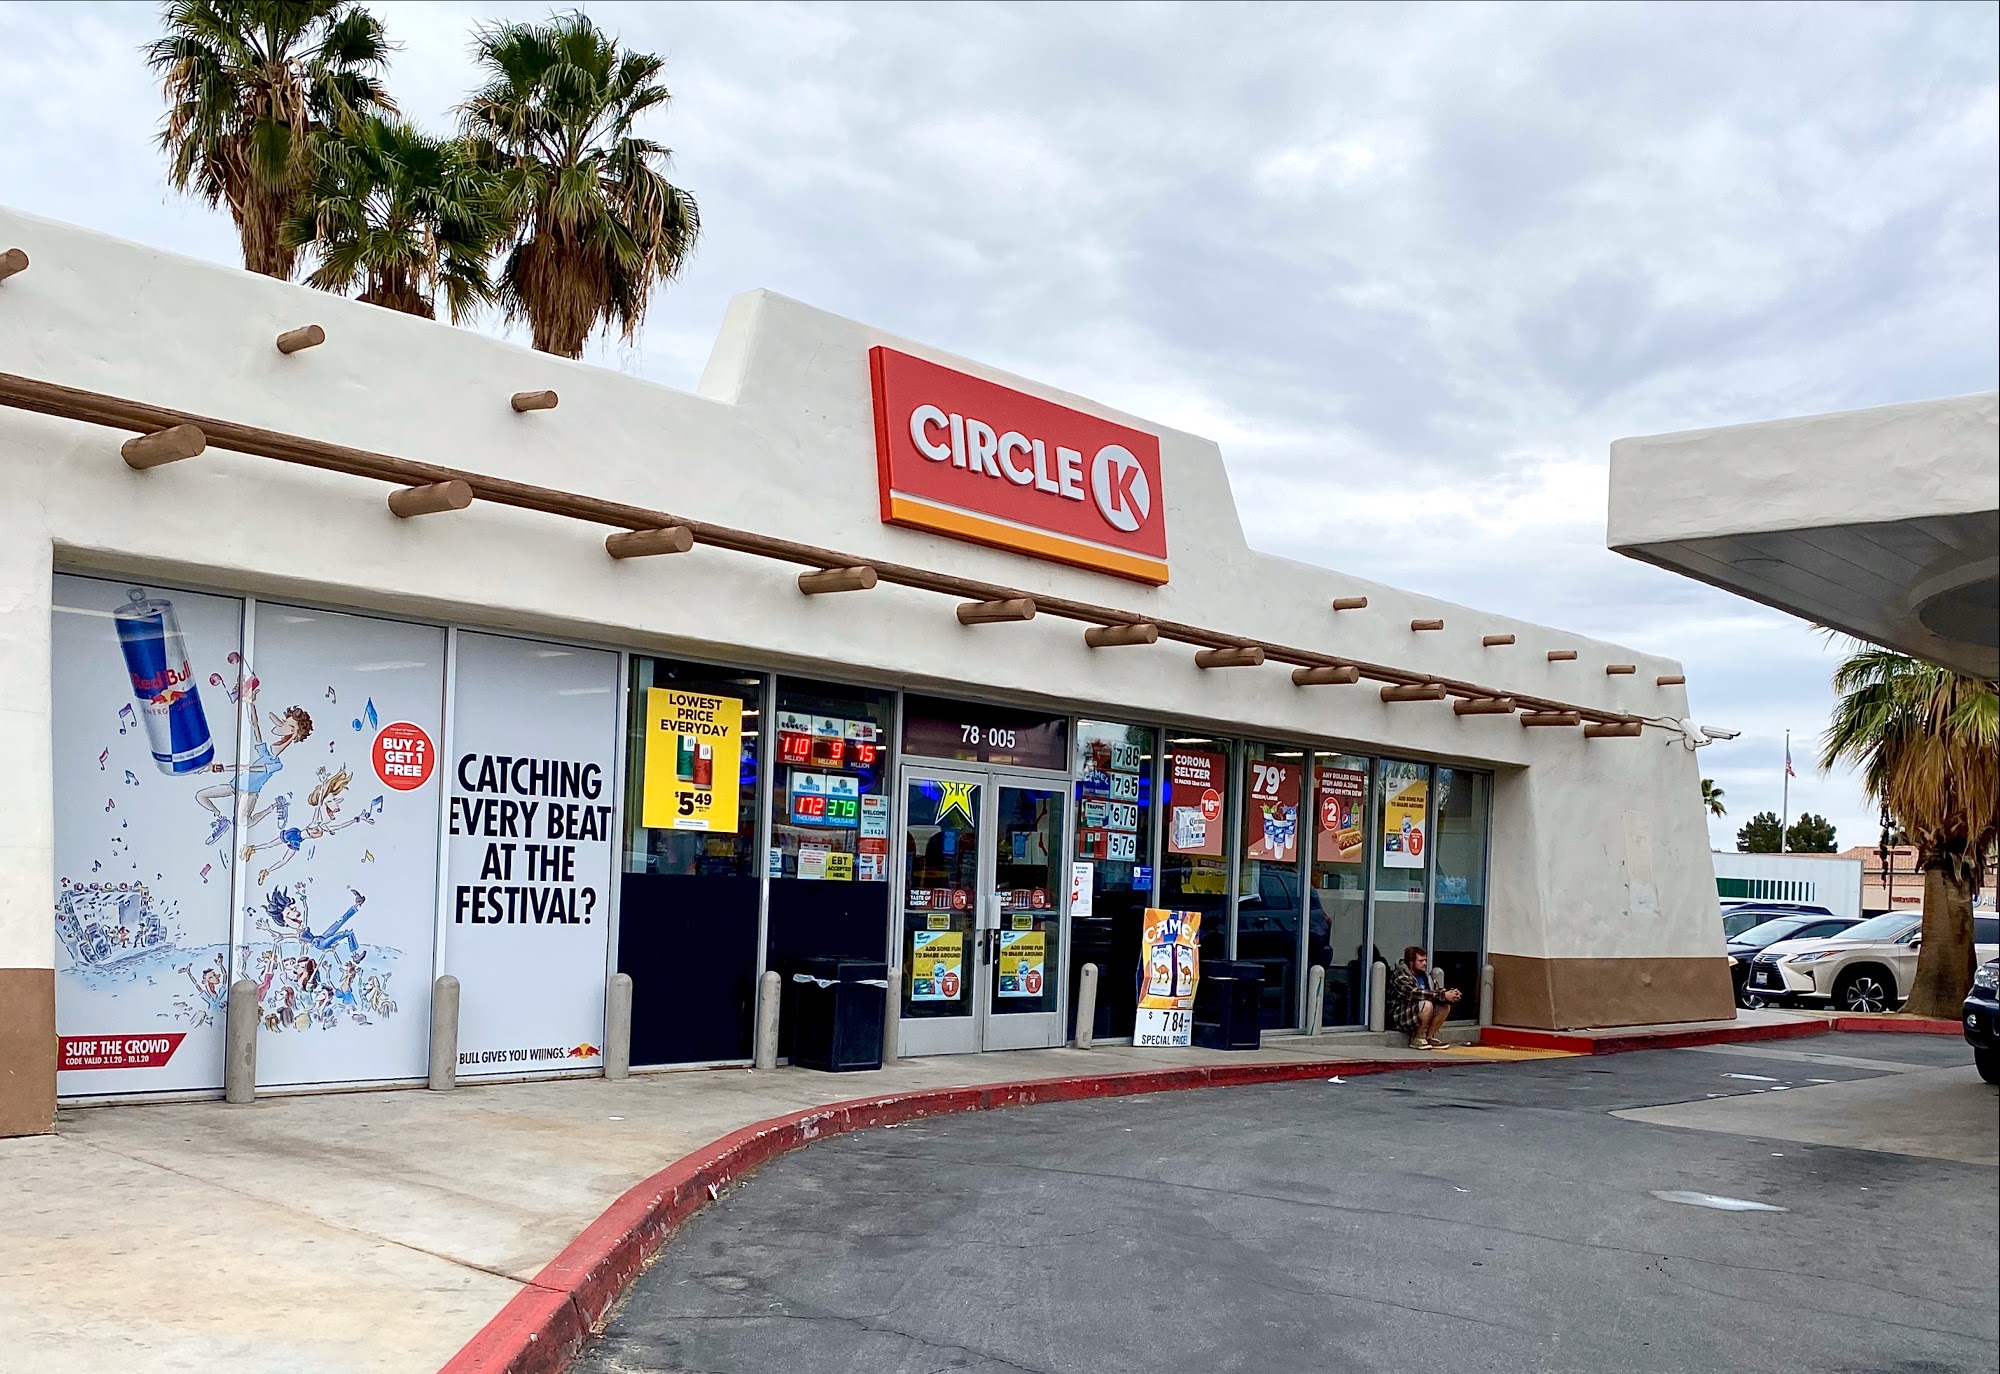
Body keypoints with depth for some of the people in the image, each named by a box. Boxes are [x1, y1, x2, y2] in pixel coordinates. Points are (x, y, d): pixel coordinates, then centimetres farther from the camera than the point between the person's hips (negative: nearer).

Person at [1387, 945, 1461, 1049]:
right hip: (1399, 1017, -8)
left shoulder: (1425, 975, 11)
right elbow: (1415, 993, -29)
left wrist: (1450, 994, -19)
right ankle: (1418, 1038, -16)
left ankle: (1429, 1037, -2)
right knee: (1427, 1004, -31)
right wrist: (1443, 995, -32)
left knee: (1445, 1006, -6)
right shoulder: (1400, 975, -15)